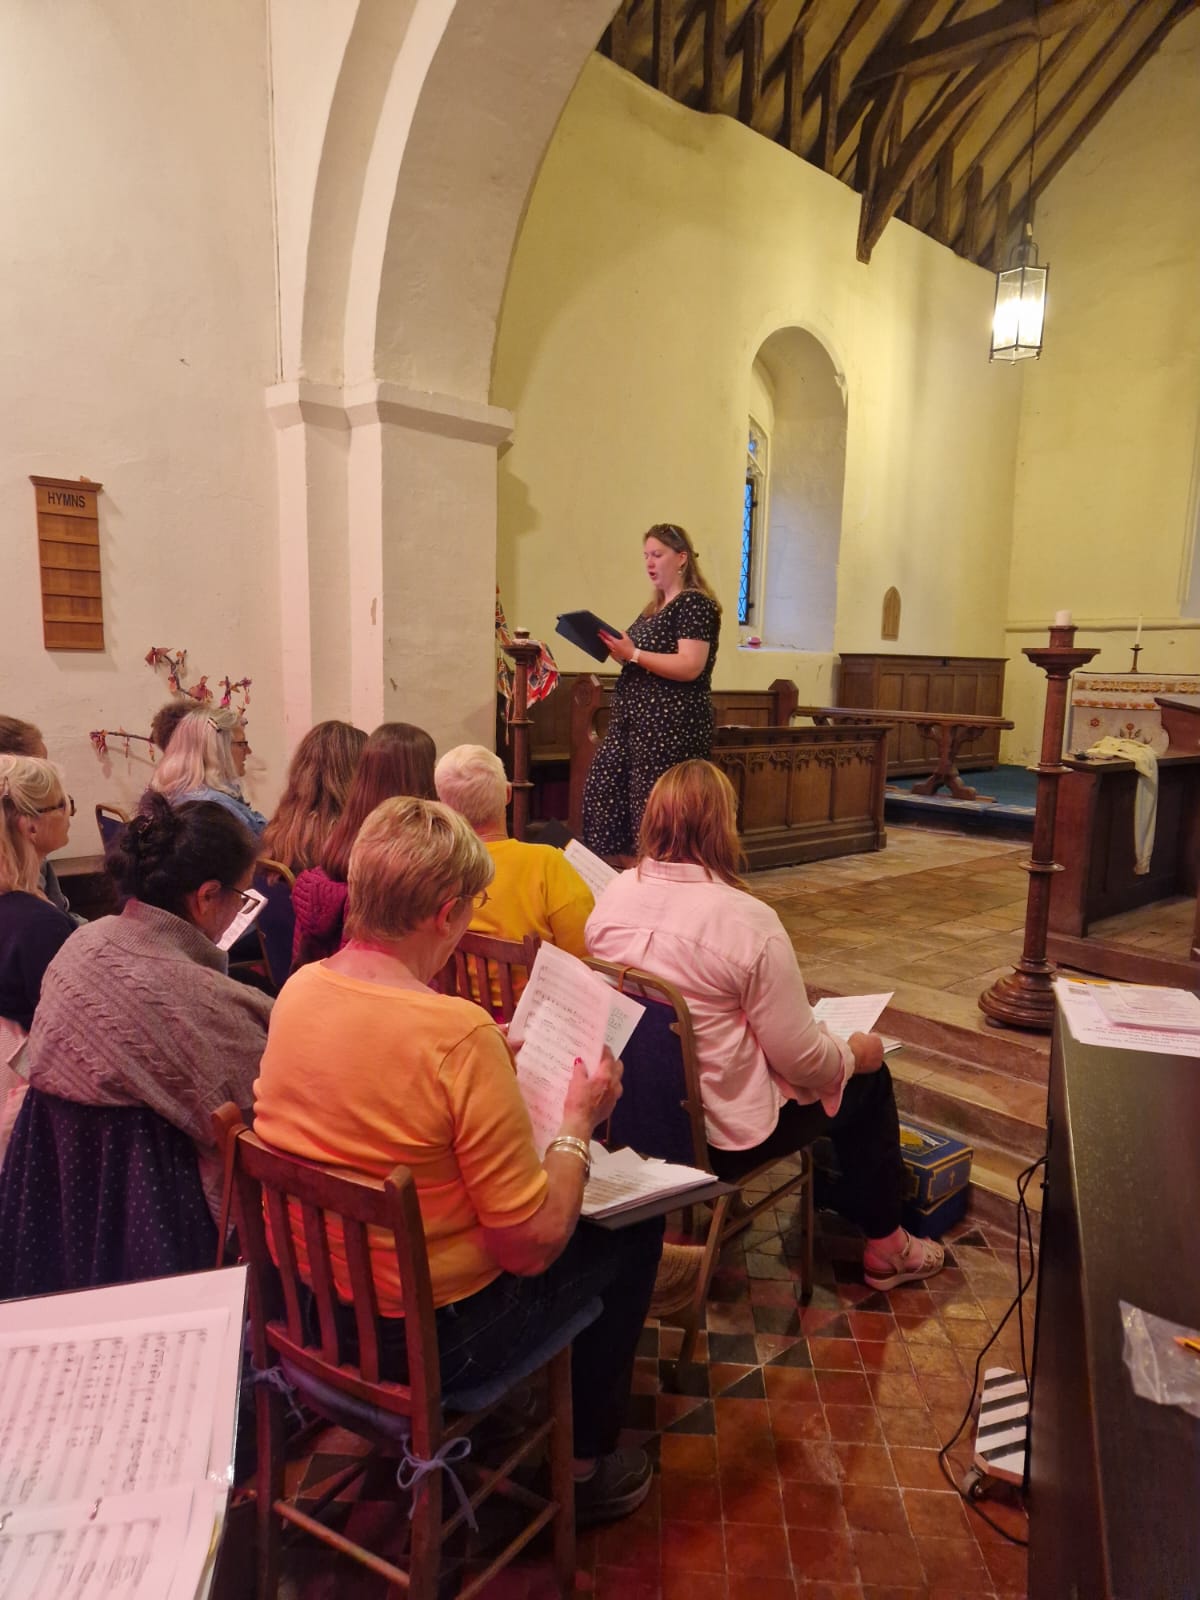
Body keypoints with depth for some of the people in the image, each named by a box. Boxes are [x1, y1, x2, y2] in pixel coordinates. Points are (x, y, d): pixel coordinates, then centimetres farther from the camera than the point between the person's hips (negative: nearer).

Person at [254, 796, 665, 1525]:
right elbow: (532, 1246, -24)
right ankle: (585, 1464, 29)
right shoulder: (460, 1033, -30)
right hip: (427, 1336, -7)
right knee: (634, 1224, 12)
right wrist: (579, 1122, -9)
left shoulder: (298, 989, -8)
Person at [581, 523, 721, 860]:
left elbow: (689, 667, -21)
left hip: (671, 724, -10)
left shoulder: (694, 603, -10)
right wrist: (619, 651, 7)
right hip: (635, 719, 10)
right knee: (602, 789, 9)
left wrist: (633, 654, -22)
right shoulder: (656, 606, 18)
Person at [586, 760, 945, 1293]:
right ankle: (885, 1248, 33)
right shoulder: (747, 920, -26)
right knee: (869, 1079, 18)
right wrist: (854, 1053, 3)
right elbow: (802, 1059, -20)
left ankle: (848, 1193, 47)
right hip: (715, 1132, -7)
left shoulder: (612, 896, -7)